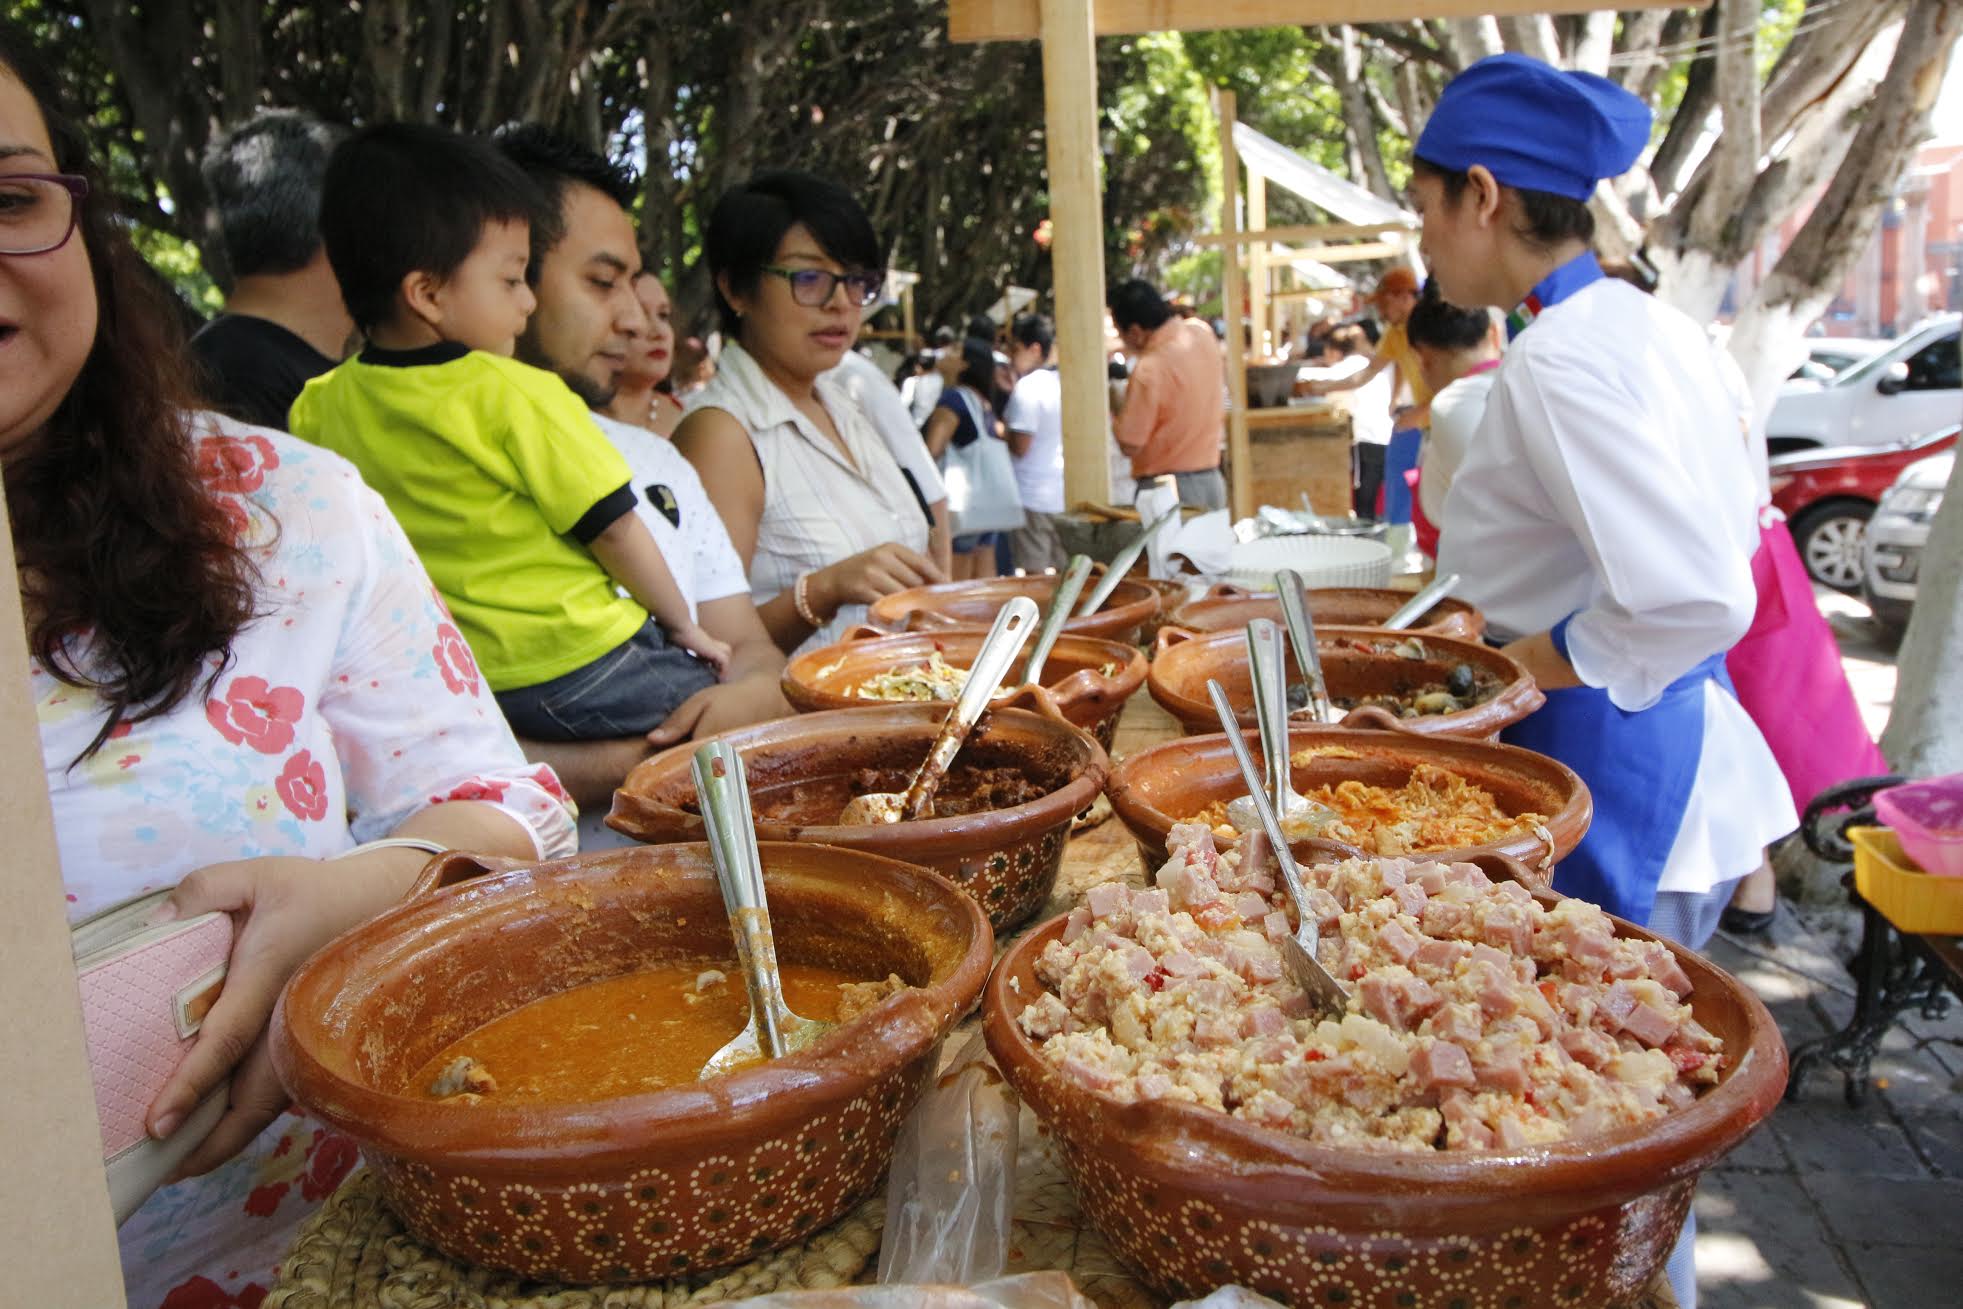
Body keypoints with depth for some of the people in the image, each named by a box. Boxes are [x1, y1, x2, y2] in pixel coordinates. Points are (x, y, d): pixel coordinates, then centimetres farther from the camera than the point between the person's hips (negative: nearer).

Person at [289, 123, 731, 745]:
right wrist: (682, 623, 3)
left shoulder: (324, 402, 2)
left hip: (458, 683, 8)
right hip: (570, 666, -7)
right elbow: (612, 527, -12)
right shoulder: (520, 396, -17)